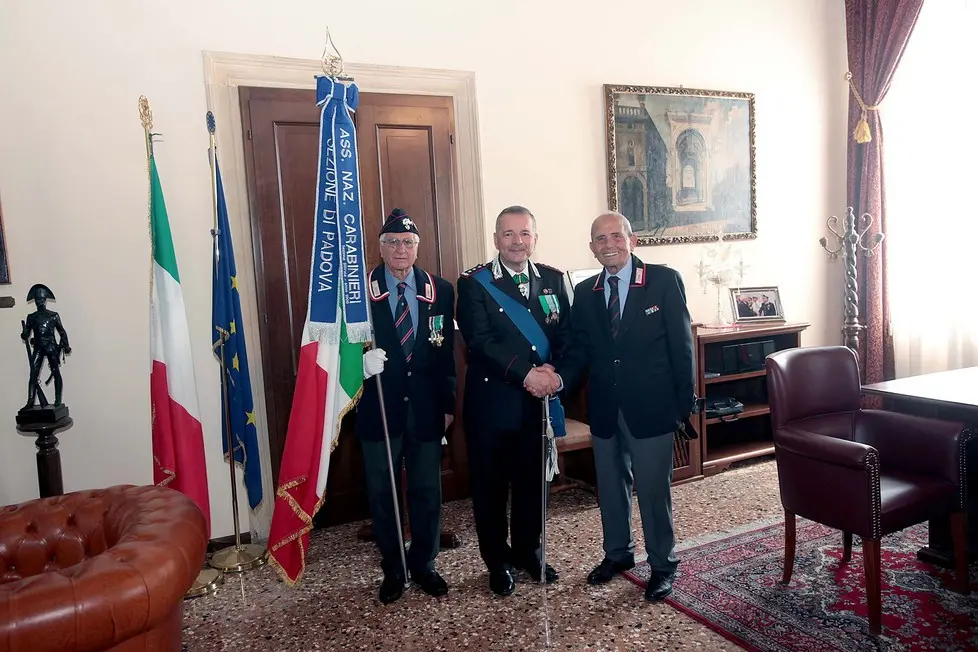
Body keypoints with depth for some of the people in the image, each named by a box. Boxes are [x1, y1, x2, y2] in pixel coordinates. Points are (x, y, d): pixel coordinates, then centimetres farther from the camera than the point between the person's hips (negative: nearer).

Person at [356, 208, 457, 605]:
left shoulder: (440, 291, 4)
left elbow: (446, 351, 5)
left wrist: (447, 403, 4)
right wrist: (362, 360, -22)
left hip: (426, 407, 2)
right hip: (380, 407, -1)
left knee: (427, 491, 12)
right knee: (382, 493, 11)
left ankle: (424, 565, 31)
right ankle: (392, 570, 29)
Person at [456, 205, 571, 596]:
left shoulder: (553, 280, 7)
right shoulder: (473, 283, -5)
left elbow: (566, 336, 2)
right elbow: (480, 341, -16)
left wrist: (552, 372, -16)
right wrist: (526, 374, -23)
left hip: (539, 401, 3)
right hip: (491, 403, -3)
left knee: (532, 481, 16)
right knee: (490, 485, 8)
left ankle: (528, 552, 37)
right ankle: (498, 561, 28)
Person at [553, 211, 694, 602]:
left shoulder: (664, 281, -7)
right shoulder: (585, 292, 5)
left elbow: (681, 345, -7)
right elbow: (579, 350, 4)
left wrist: (684, 404, -8)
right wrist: (559, 378, -15)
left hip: (651, 407, -4)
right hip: (604, 408, 4)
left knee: (654, 489, 7)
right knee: (610, 485, 18)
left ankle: (662, 564, 28)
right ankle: (618, 553, 40)